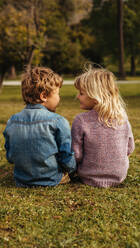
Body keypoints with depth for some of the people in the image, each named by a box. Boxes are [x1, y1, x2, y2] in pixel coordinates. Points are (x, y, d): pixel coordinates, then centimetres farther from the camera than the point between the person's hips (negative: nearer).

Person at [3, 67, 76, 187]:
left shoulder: (12, 122, -5)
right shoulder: (58, 121, -19)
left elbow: (10, 157, 4)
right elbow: (67, 159, -16)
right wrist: (72, 167, 7)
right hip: (52, 180, -5)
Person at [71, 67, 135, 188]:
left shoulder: (81, 120, -21)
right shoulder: (122, 116, -9)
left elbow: (76, 156, -15)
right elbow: (130, 148, 2)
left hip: (91, 179, -3)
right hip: (119, 177, 4)